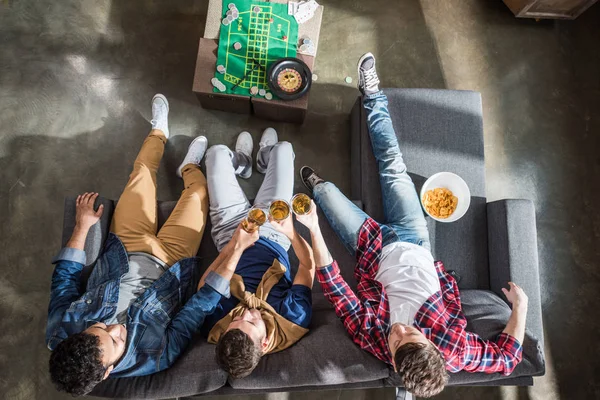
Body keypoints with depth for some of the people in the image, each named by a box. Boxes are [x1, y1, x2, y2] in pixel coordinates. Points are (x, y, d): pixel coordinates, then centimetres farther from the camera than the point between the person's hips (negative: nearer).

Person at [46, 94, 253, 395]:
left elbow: (64, 278, -12)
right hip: (170, 261, -2)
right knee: (197, 189, 6)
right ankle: (190, 168, 47)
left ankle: (159, 132, 47)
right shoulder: (153, 360, -39)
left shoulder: (58, 333, -31)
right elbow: (201, 304, -32)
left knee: (142, 172, 12)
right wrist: (235, 252, -38)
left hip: (127, 250, 3)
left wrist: (81, 227, -5)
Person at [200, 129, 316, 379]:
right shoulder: (295, 321, -35)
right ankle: (264, 159, 48)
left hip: (231, 232, 0)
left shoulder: (214, 326, -34)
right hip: (273, 236, 0)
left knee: (217, 152, 7)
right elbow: (309, 264, -23)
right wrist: (292, 233, -30)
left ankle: (242, 163, 47)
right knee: (282, 148, 7)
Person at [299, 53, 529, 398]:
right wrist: (521, 307, -16)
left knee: (326, 190, 5)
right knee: (393, 163, 6)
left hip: (374, 247, -2)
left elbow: (337, 291, -25)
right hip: (414, 241, 2)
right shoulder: (453, 349, -29)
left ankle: (315, 186, 47)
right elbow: (507, 358, -11)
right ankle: (373, 97, 30)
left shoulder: (374, 339, -32)